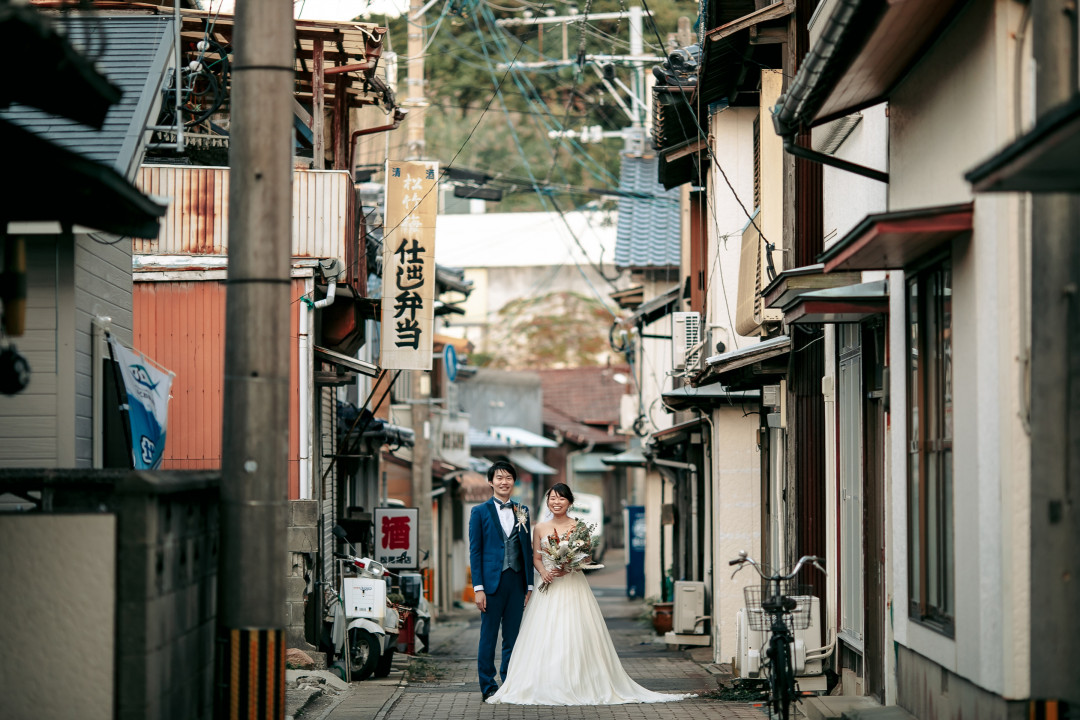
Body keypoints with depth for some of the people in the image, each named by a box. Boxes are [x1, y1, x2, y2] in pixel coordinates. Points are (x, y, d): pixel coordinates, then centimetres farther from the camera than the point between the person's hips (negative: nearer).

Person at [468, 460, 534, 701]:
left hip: (516, 582, 3)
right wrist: (478, 588, -8)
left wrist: (529, 584, 8)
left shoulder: (522, 511, 12)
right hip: (492, 582, -3)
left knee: (513, 637, 6)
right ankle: (488, 687, 7)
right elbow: (475, 551, -1)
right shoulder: (480, 512, 2)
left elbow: (527, 549, 13)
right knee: (488, 636, 1)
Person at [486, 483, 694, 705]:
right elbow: (536, 557, 12)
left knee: (574, 637, -7)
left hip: (573, 588, -2)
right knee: (545, 638, -4)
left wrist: (568, 569, -15)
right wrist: (543, 572, -9)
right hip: (549, 588, 2)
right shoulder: (540, 528, 9)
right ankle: (546, 688, 0)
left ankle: (578, 687, -3)